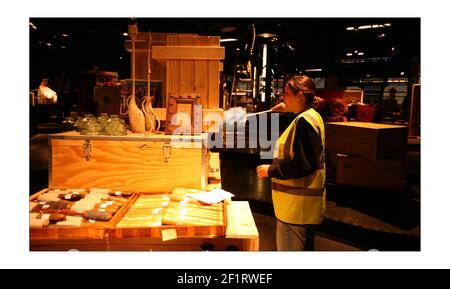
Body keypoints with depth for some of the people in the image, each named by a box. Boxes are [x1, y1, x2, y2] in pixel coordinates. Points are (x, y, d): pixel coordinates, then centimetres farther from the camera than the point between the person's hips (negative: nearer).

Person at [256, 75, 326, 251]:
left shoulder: (304, 121, -21)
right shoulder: (312, 116, 11)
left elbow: (304, 165, -27)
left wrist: (271, 170, -16)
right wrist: (288, 111, 26)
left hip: (298, 204, -11)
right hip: (300, 203, 11)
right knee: (304, 247, 22)